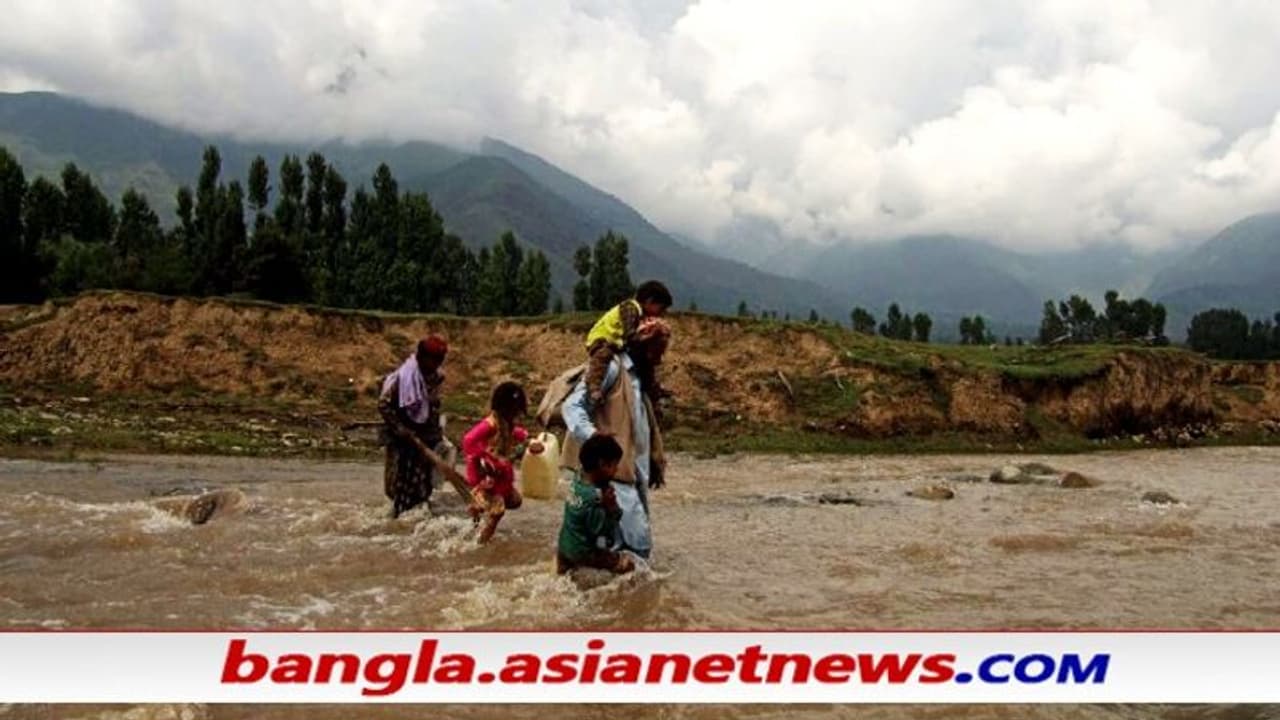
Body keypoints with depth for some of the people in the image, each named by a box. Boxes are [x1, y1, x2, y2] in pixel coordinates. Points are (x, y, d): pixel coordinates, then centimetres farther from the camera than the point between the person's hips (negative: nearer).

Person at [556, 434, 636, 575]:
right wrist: (610, 508, -22)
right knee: (627, 564, -4)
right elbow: (600, 531, -23)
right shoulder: (594, 498, -29)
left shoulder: (578, 479, -4)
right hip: (583, 552, -8)